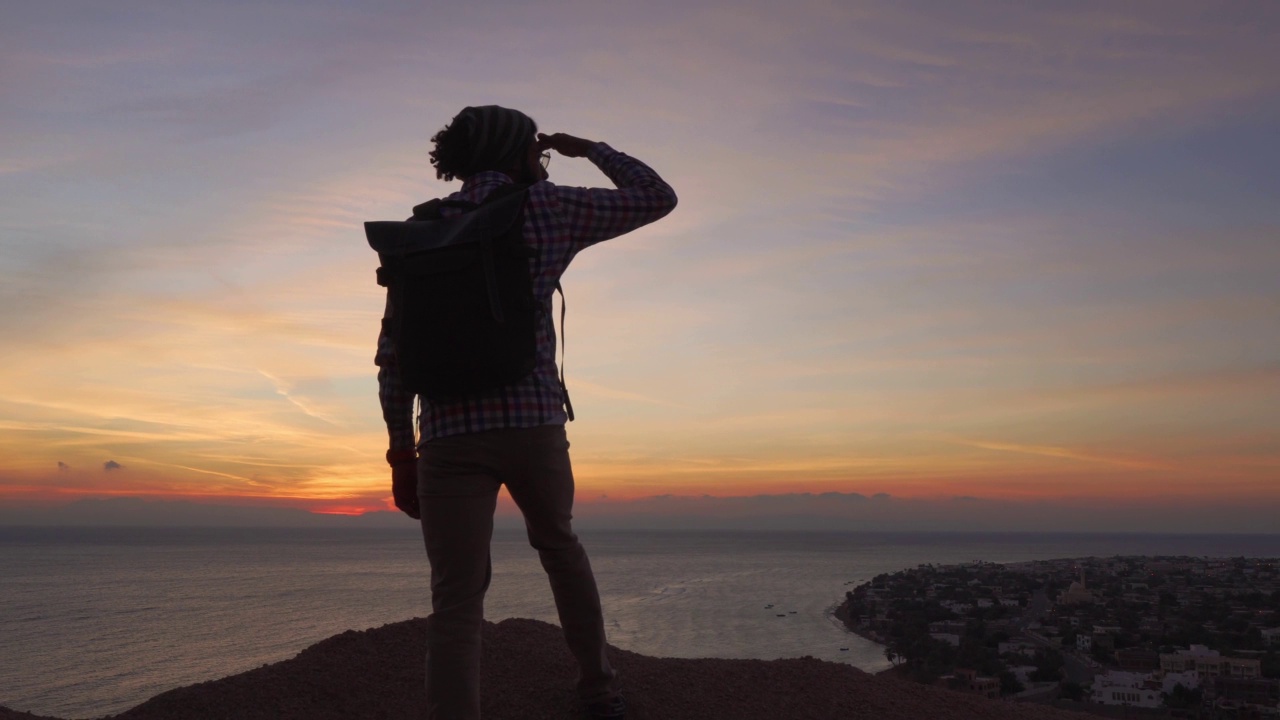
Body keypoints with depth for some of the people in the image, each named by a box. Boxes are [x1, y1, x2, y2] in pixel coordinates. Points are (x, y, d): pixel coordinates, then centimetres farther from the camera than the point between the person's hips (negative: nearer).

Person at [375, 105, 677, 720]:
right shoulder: (547, 208, 3)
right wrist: (588, 149, 26)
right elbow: (657, 197, 13)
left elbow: (393, 351, 5)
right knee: (558, 545, 26)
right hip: (533, 423, 0)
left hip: (449, 433, 1)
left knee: (456, 604, 0)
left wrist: (401, 450, 10)